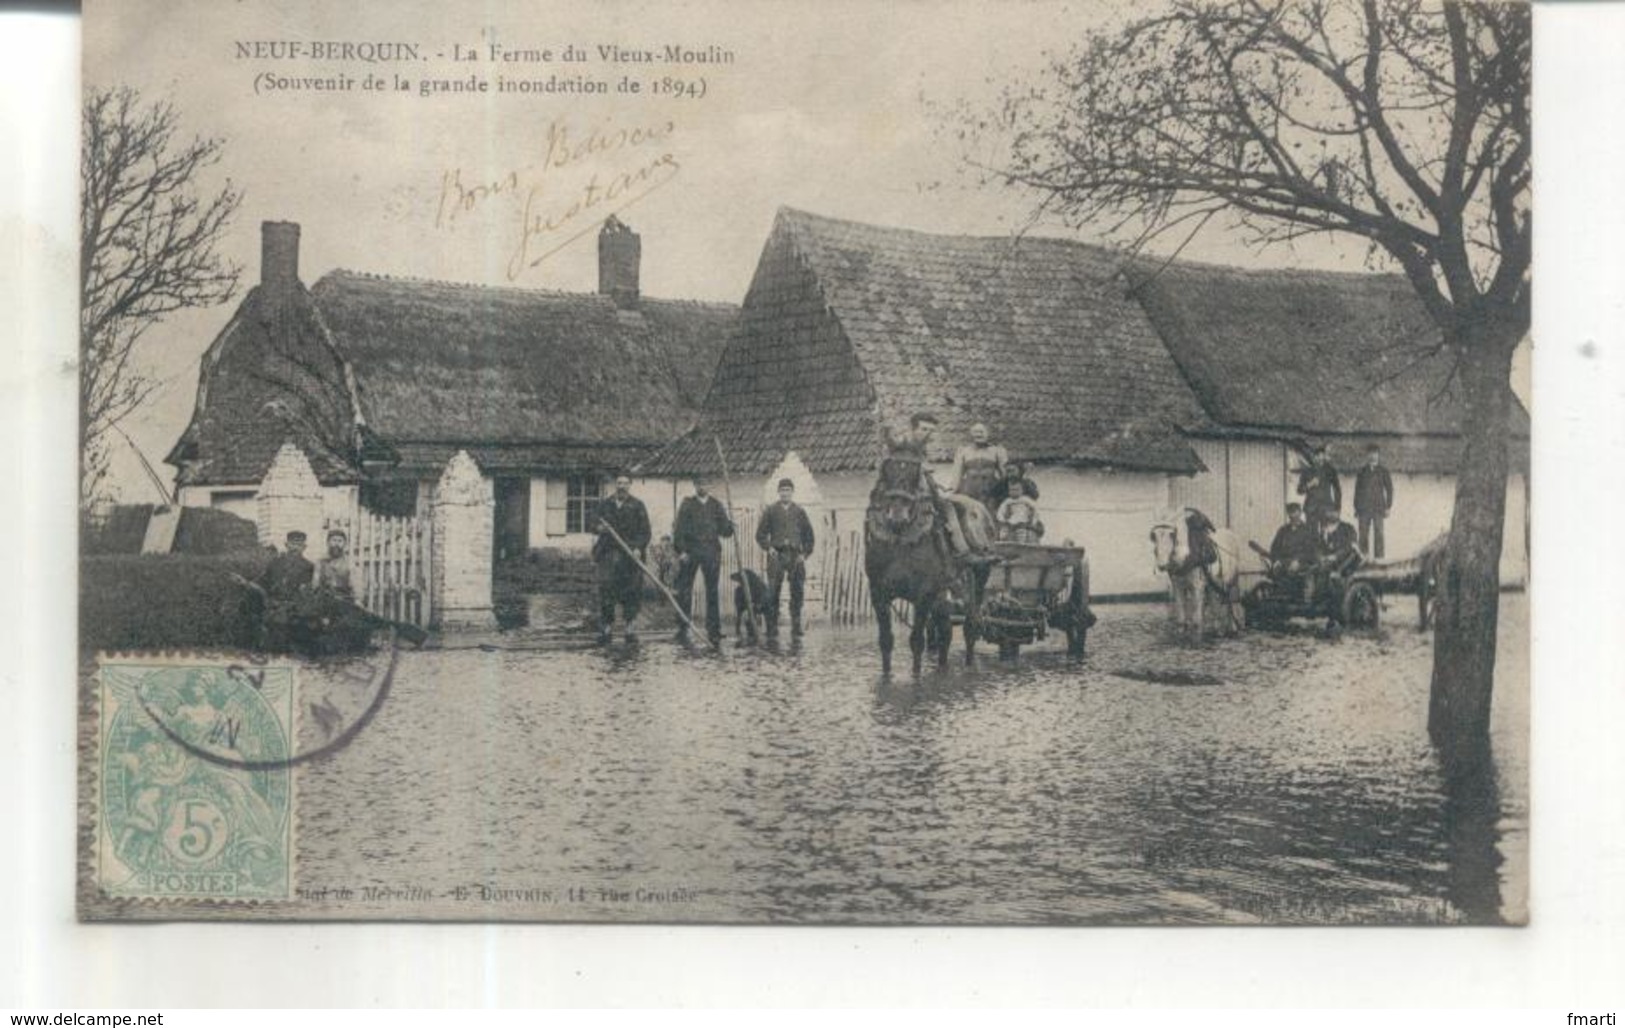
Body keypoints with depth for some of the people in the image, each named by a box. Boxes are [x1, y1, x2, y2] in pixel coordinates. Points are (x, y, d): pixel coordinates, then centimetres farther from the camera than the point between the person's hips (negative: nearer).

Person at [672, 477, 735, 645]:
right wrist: (680, 550, -8)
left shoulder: (716, 505, 11)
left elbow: (724, 530, 10)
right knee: (685, 591, 1)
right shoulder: (687, 504, 5)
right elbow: (679, 528, 0)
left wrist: (730, 527, -12)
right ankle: (682, 630, 9)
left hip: (711, 551, 2)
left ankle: (713, 630, 6)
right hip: (690, 550, -2)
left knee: (712, 592, 1)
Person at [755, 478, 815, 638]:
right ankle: (772, 629, -4)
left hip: (796, 556, 2)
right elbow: (760, 534, 10)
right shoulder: (770, 511, 8)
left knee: (798, 592, -1)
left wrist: (805, 554, 4)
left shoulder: (800, 512, 13)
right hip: (777, 554, -2)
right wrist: (768, 548, -5)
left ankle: (796, 627, 7)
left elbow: (809, 536, 16)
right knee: (773, 592, -7)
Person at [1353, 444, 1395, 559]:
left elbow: (1389, 489, 6)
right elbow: (1357, 491, 12)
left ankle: (1379, 557, -4)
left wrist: (1388, 507, 0)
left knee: (1378, 533, -6)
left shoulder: (1383, 472, 5)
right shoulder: (1362, 472, 9)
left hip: (1378, 508, -2)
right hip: (1363, 509, 2)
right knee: (1363, 534, 0)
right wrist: (1356, 509, 9)